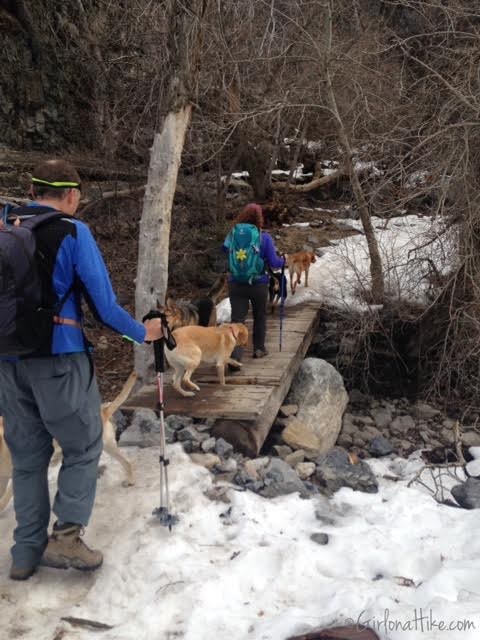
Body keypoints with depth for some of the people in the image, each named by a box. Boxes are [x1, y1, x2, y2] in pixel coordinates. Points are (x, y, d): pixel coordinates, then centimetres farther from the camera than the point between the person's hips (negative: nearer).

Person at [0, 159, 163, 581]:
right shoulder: (72, 232, -8)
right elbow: (102, 301, -8)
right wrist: (142, 333, 6)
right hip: (59, 357, -5)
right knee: (83, 449, 11)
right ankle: (66, 536, 3)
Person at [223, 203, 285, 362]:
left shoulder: (234, 234, -5)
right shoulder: (264, 237, -12)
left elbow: (225, 249, 14)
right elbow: (274, 262, -10)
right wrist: (283, 260, 9)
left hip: (236, 284, 1)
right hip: (258, 284, -1)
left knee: (237, 319, 1)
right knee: (260, 316, 21)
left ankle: (234, 356, -14)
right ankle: (259, 349, 35)